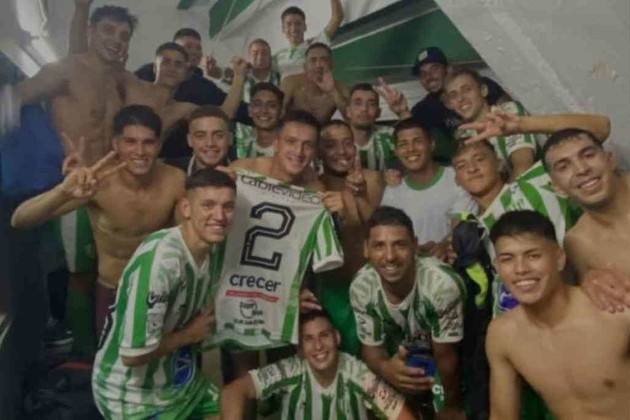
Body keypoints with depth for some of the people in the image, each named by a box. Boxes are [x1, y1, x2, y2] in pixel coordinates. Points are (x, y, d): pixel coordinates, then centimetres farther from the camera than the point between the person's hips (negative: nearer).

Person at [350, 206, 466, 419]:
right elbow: (371, 347, -14)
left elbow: (445, 355, -23)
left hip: (445, 355, -2)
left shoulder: (443, 284, -38)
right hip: (400, 359, 3)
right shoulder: (361, 286, -27)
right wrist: (384, 368, -37)